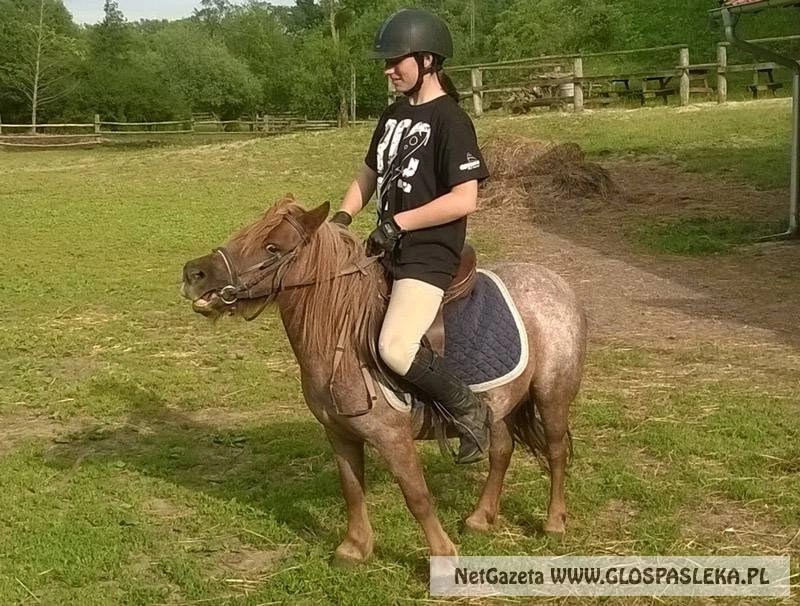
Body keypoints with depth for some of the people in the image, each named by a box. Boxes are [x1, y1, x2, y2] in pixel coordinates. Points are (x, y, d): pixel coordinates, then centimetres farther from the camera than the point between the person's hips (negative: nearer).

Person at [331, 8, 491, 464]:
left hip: (429, 255, -9)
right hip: (388, 250, 10)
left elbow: (465, 199, -20)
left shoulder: (450, 120, -13)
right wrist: (342, 218, 6)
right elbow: (369, 174, 23)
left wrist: (398, 223, -19)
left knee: (395, 349, -26)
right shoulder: (394, 116, 12)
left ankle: (469, 410, -4)